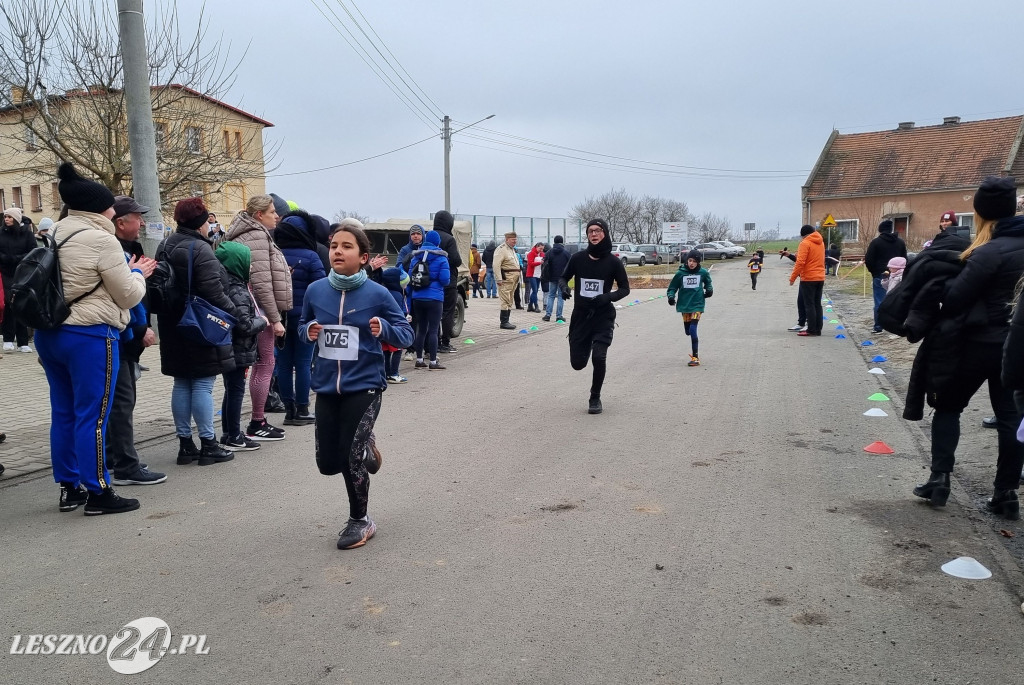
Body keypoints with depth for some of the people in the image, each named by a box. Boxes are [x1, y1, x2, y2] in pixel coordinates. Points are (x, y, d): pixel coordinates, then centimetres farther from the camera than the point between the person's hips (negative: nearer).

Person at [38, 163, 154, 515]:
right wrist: (138, 273, 10)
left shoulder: (56, 236, 14)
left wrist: (127, 271, 18)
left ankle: (69, 488, 23)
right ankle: (98, 493, 6)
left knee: (63, 412, 14)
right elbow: (128, 295, -9)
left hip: (49, 333, 9)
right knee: (92, 416, -2)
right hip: (89, 336, -9)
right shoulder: (101, 239, -13)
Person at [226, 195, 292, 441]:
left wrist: (274, 315, 22)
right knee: (265, 365, -4)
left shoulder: (256, 235, 19)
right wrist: (275, 318, -19)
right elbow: (262, 283, -20)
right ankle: (256, 425, 3)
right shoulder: (257, 238, -13)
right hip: (261, 312, -10)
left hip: (257, 312, 10)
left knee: (261, 365, 14)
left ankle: (258, 421, 22)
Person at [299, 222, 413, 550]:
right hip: (326, 388, 4)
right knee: (327, 464, 10)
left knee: (351, 459, -2)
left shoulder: (377, 294, -10)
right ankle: (365, 445, 44)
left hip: (364, 387, -4)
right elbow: (303, 324, 15)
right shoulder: (315, 290, -1)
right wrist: (309, 331, -7)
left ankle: (360, 521, 24)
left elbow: (406, 334, -4)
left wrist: (384, 329, -24)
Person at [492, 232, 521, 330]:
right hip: (506, 278, -10)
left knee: (509, 301, 11)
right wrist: (499, 279, -24)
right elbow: (496, 265, -19)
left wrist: (517, 278, 24)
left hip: (513, 279, 10)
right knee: (506, 301, -11)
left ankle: (506, 321, 16)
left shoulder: (512, 249, 21)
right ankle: (503, 322, -9)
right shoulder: (501, 249, -11)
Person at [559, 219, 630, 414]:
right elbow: (564, 277, 11)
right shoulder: (578, 258, -2)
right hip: (580, 316, 2)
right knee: (577, 363, 6)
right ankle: (587, 347, 45)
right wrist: (563, 286, -13)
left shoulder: (613, 262, -6)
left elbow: (625, 289, 1)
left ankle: (595, 398, 5)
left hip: (603, 317, -2)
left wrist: (607, 297, -18)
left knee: (598, 357, -18)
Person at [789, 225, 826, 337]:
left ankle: (811, 329, -5)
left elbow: (800, 262, -18)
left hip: (808, 278, -7)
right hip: (820, 278, 7)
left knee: (809, 304, -4)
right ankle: (818, 329, 12)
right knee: (817, 304, 10)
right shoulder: (821, 243, 14)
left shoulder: (805, 243, -10)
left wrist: (792, 277, -13)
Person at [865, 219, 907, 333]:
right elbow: (905, 259, 11)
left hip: (880, 276, -4)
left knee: (879, 302, -1)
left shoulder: (876, 242, -8)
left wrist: (873, 271, 5)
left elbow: (868, 260, -11)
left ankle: (878, 327, 0)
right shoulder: (900, 242, 8)